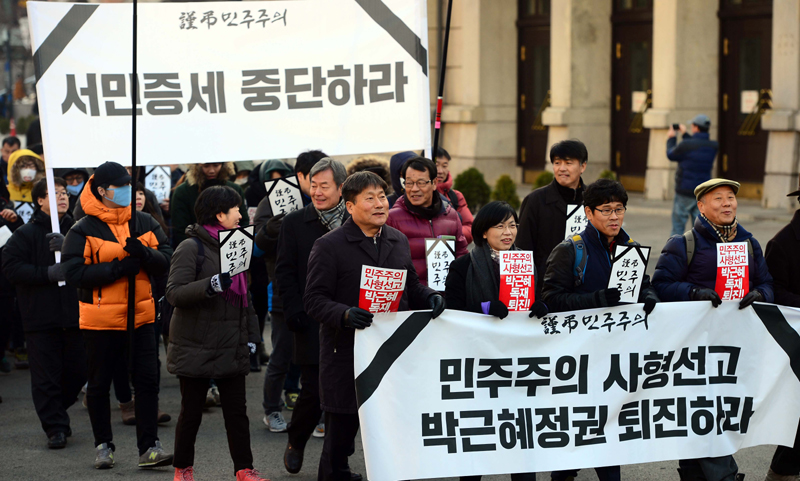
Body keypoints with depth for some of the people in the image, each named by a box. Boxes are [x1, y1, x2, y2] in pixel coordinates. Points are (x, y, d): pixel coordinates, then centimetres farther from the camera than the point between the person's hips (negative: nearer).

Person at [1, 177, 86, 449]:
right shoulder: (26, 234, 0)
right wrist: (47, 273, -16)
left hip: (75, 313, 3)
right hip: (40, 317, -3)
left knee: (78, 370, 8)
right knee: (46, 374, -3)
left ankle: (56, 412, 31)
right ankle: (55, 427, 5)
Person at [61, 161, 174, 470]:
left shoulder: (145, 223, 7)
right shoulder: (83, 230, -5)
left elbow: (166, 261, 2)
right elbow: (74, 273, -16)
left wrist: (143, 253, -19)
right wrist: (118, 268, -20)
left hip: (140, 316, 3)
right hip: (101, 320, -3)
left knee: (147, 381, -2)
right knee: (99, 385, 8)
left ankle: (149, 447, 3)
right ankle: (103, 445, 23)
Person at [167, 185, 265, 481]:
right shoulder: (191, 248, -9)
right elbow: (174, 293, -19)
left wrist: (250, 335, 18)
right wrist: (211, 285, -31)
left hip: (231, 348, 6)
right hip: (197, 349, -6)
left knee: (237, 411, 4)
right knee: (191, 412, 4)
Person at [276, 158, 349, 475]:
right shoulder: (294, 223, 3)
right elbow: (284, 273, 2)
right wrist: (294, 313, -7)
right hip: (313, 326, -2)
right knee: (314, 391, -4)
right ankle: (295, 443, 22)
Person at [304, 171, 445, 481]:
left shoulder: (399, 241, 13)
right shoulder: (329, 246, -5)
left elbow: (411, 286, 23)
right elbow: (314, 300, -9)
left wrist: (431, 298, 2)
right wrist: (345, 314, -27)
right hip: (346, 354, -5)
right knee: (341, 431, 4)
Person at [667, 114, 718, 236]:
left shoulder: (685, 145, -17)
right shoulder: (714, 147, -1)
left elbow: (671, 155, 1)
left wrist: (671, 138, 19)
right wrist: (685, 134, 29)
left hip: (684, 193, -4)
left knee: (678, 227, 4)